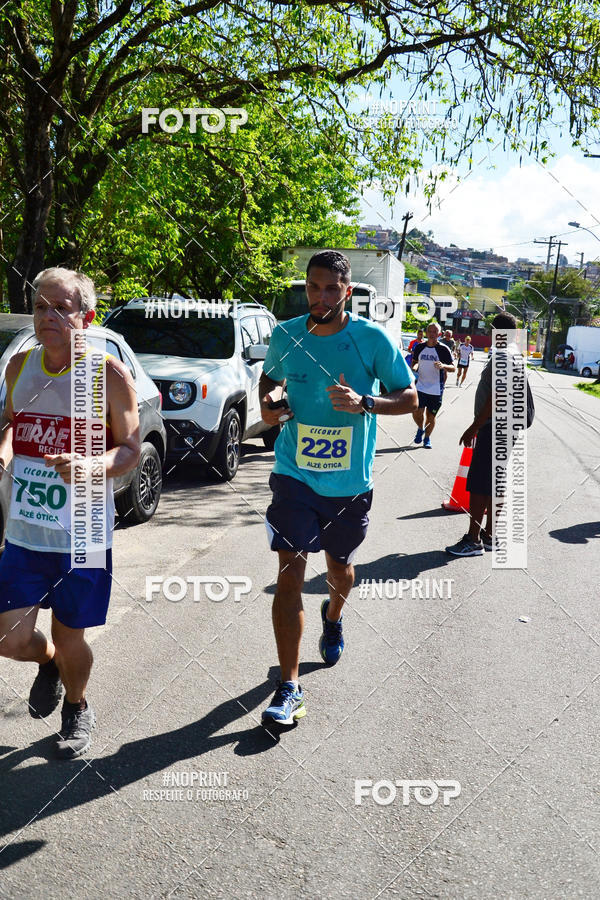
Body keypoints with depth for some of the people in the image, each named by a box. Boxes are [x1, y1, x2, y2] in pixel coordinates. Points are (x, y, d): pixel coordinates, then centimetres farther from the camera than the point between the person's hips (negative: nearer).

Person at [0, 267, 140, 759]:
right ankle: (49, 662, 40)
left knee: (69, 640, 10)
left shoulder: (110, 375, -11)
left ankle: (77, 709, 42)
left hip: (83, 536, -3)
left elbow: (131, 448, -7)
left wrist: (91, 466, -26)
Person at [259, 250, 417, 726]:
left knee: (340, 567, 20)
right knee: (290, 575, -9)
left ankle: (333, 617, 57)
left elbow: (409, 397, -3)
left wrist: (363, 403, -21)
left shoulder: (372, 339, -8)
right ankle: (290, 687, -3)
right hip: (294, 476, 0)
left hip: (351, 482, 0)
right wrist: (269, 400, -4)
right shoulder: (285, 335, -1)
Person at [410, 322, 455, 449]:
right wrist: (413, 368, -3)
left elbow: (453, 368, -5)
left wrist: (443, 366, -26)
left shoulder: (443, 349, -6)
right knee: (416, 413, -9)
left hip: (436, 390, -2)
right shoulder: (419, 347, 4)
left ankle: (427, 438, 30)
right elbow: (415, 362, 20)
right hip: (421, 387, 2)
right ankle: (420, 429, 24)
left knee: (431, 417, 6)